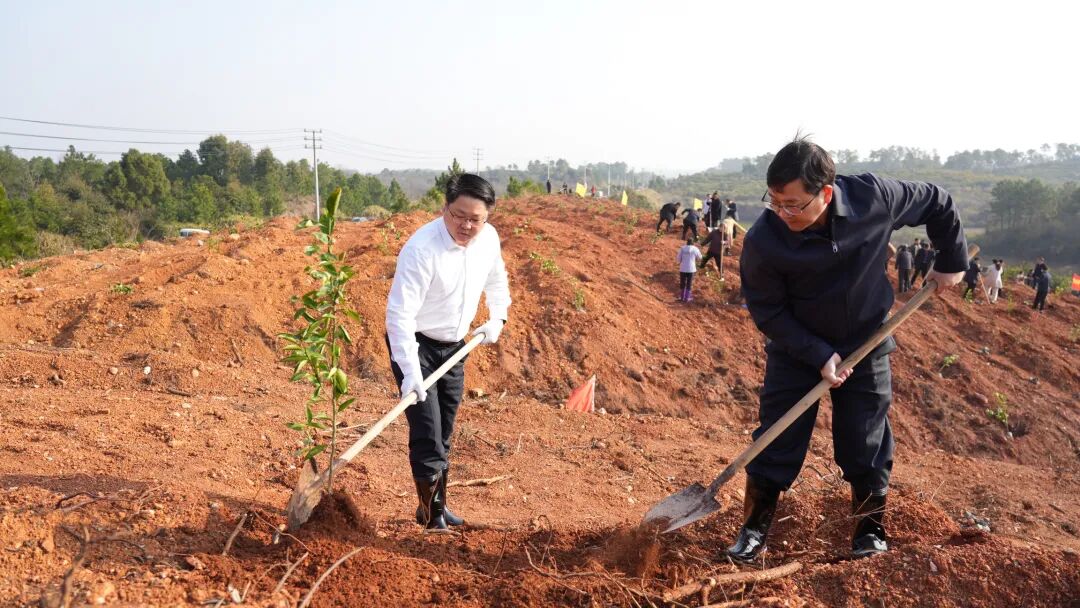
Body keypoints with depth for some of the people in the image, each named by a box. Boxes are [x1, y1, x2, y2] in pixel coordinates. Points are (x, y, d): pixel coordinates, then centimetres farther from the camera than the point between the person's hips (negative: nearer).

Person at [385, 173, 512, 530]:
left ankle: (438, 505, 30)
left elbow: (496, 278, 17)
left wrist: (498, 317, 8)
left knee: (444, 433, 16)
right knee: (427, 433, -10)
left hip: (454, 346, 7)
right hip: (415, 345, -6)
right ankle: (431, 515, 2)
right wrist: (410, 371, -38)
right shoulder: (422, 248, -28)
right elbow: (399, 313, -31)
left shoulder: (488, 238, -7)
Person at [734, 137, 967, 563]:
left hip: (866, 343, 2)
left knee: (866, 446, 6)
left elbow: (937, 203, -3)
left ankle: (870, 533, 25)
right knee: (776, 441, 0)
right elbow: (768, 313, -16)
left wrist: (951, 263, 3)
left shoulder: (874, 197, -23)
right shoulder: (762, 242, -27)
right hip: (795, 347, -1)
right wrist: (819, 356, -21)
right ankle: (754, 530, 17)